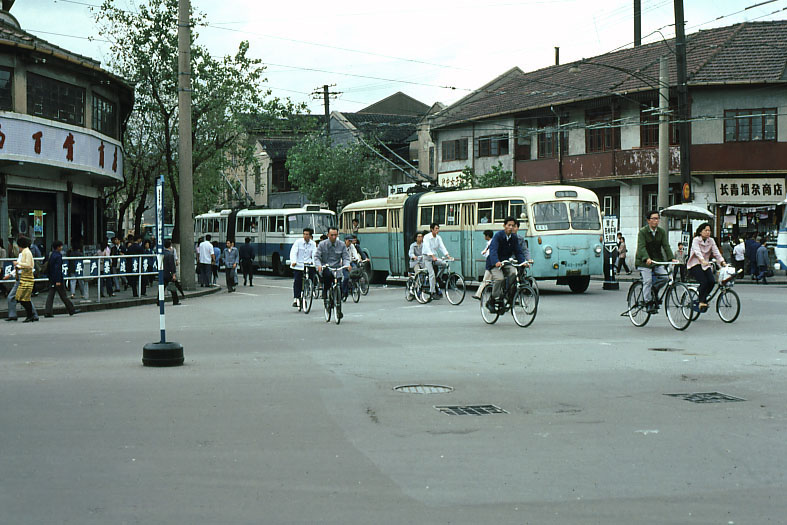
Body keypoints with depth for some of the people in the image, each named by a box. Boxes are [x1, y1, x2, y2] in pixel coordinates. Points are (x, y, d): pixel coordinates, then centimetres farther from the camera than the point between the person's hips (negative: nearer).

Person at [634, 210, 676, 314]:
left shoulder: (662, 232, 5)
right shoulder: (643, 231, -9)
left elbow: (666, 246, -3)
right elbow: (641, 247, -21)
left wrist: (672, 258, -19)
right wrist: (647, 258, -38)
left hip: (658, 260, 4)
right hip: (644, 261, -4)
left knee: (665, 277, -11)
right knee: (647, 281, -15)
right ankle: (649, 303, -6)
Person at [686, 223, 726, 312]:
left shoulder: (711, 241, 8)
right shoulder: (696, 240, -8)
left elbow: (716, 252, -3)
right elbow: (697, 251, -26)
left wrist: (722, 262, -21)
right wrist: (702, 260, -44)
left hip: (705, 265, 5)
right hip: (695, 265, -5)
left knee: (712, 281, -17)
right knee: (704, 282, -25)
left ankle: (702, 299, 3)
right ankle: (702, 302, -12)